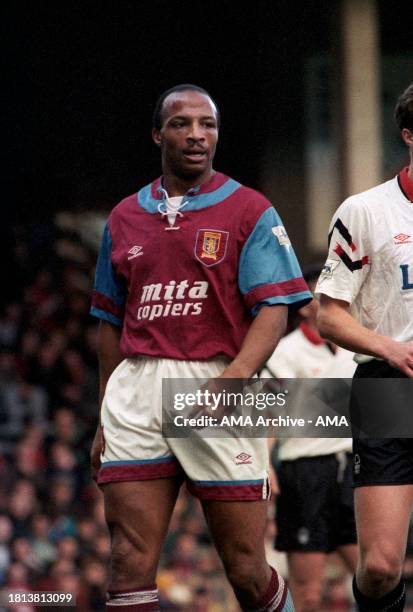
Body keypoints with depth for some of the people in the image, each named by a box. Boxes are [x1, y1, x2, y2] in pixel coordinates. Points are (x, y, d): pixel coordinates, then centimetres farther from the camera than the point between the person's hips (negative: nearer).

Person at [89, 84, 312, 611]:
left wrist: (236, 375, -22)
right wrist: (105, 420, 20)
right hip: (136, 391, 3)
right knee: (130, 567, -8)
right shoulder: (124, 218, 16)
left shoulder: (250, 212, 4)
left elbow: (274, 309, -5)